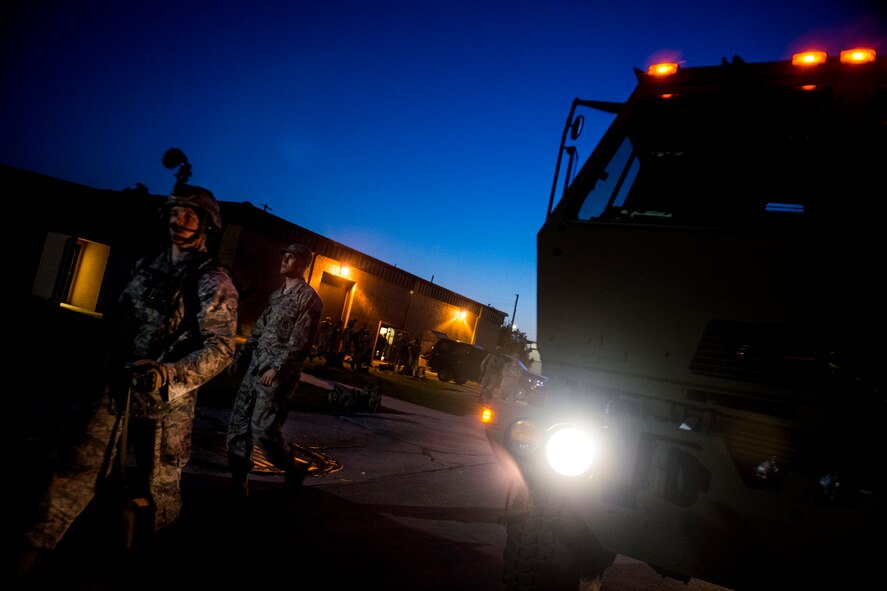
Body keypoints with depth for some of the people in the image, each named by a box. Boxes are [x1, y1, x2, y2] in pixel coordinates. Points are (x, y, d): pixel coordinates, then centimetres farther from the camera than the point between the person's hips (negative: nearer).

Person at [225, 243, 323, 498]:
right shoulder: (277, 294, 17)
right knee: (239, 424, 6)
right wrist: (241, 356, 17)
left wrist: (277, 368, -20)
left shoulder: (309, 298, -8)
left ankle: (294, 469, 16)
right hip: (255, 367, 8)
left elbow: (301, 341, -15)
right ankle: (239, 479, 16)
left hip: (279, 374, -8)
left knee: (263, 429, -8)